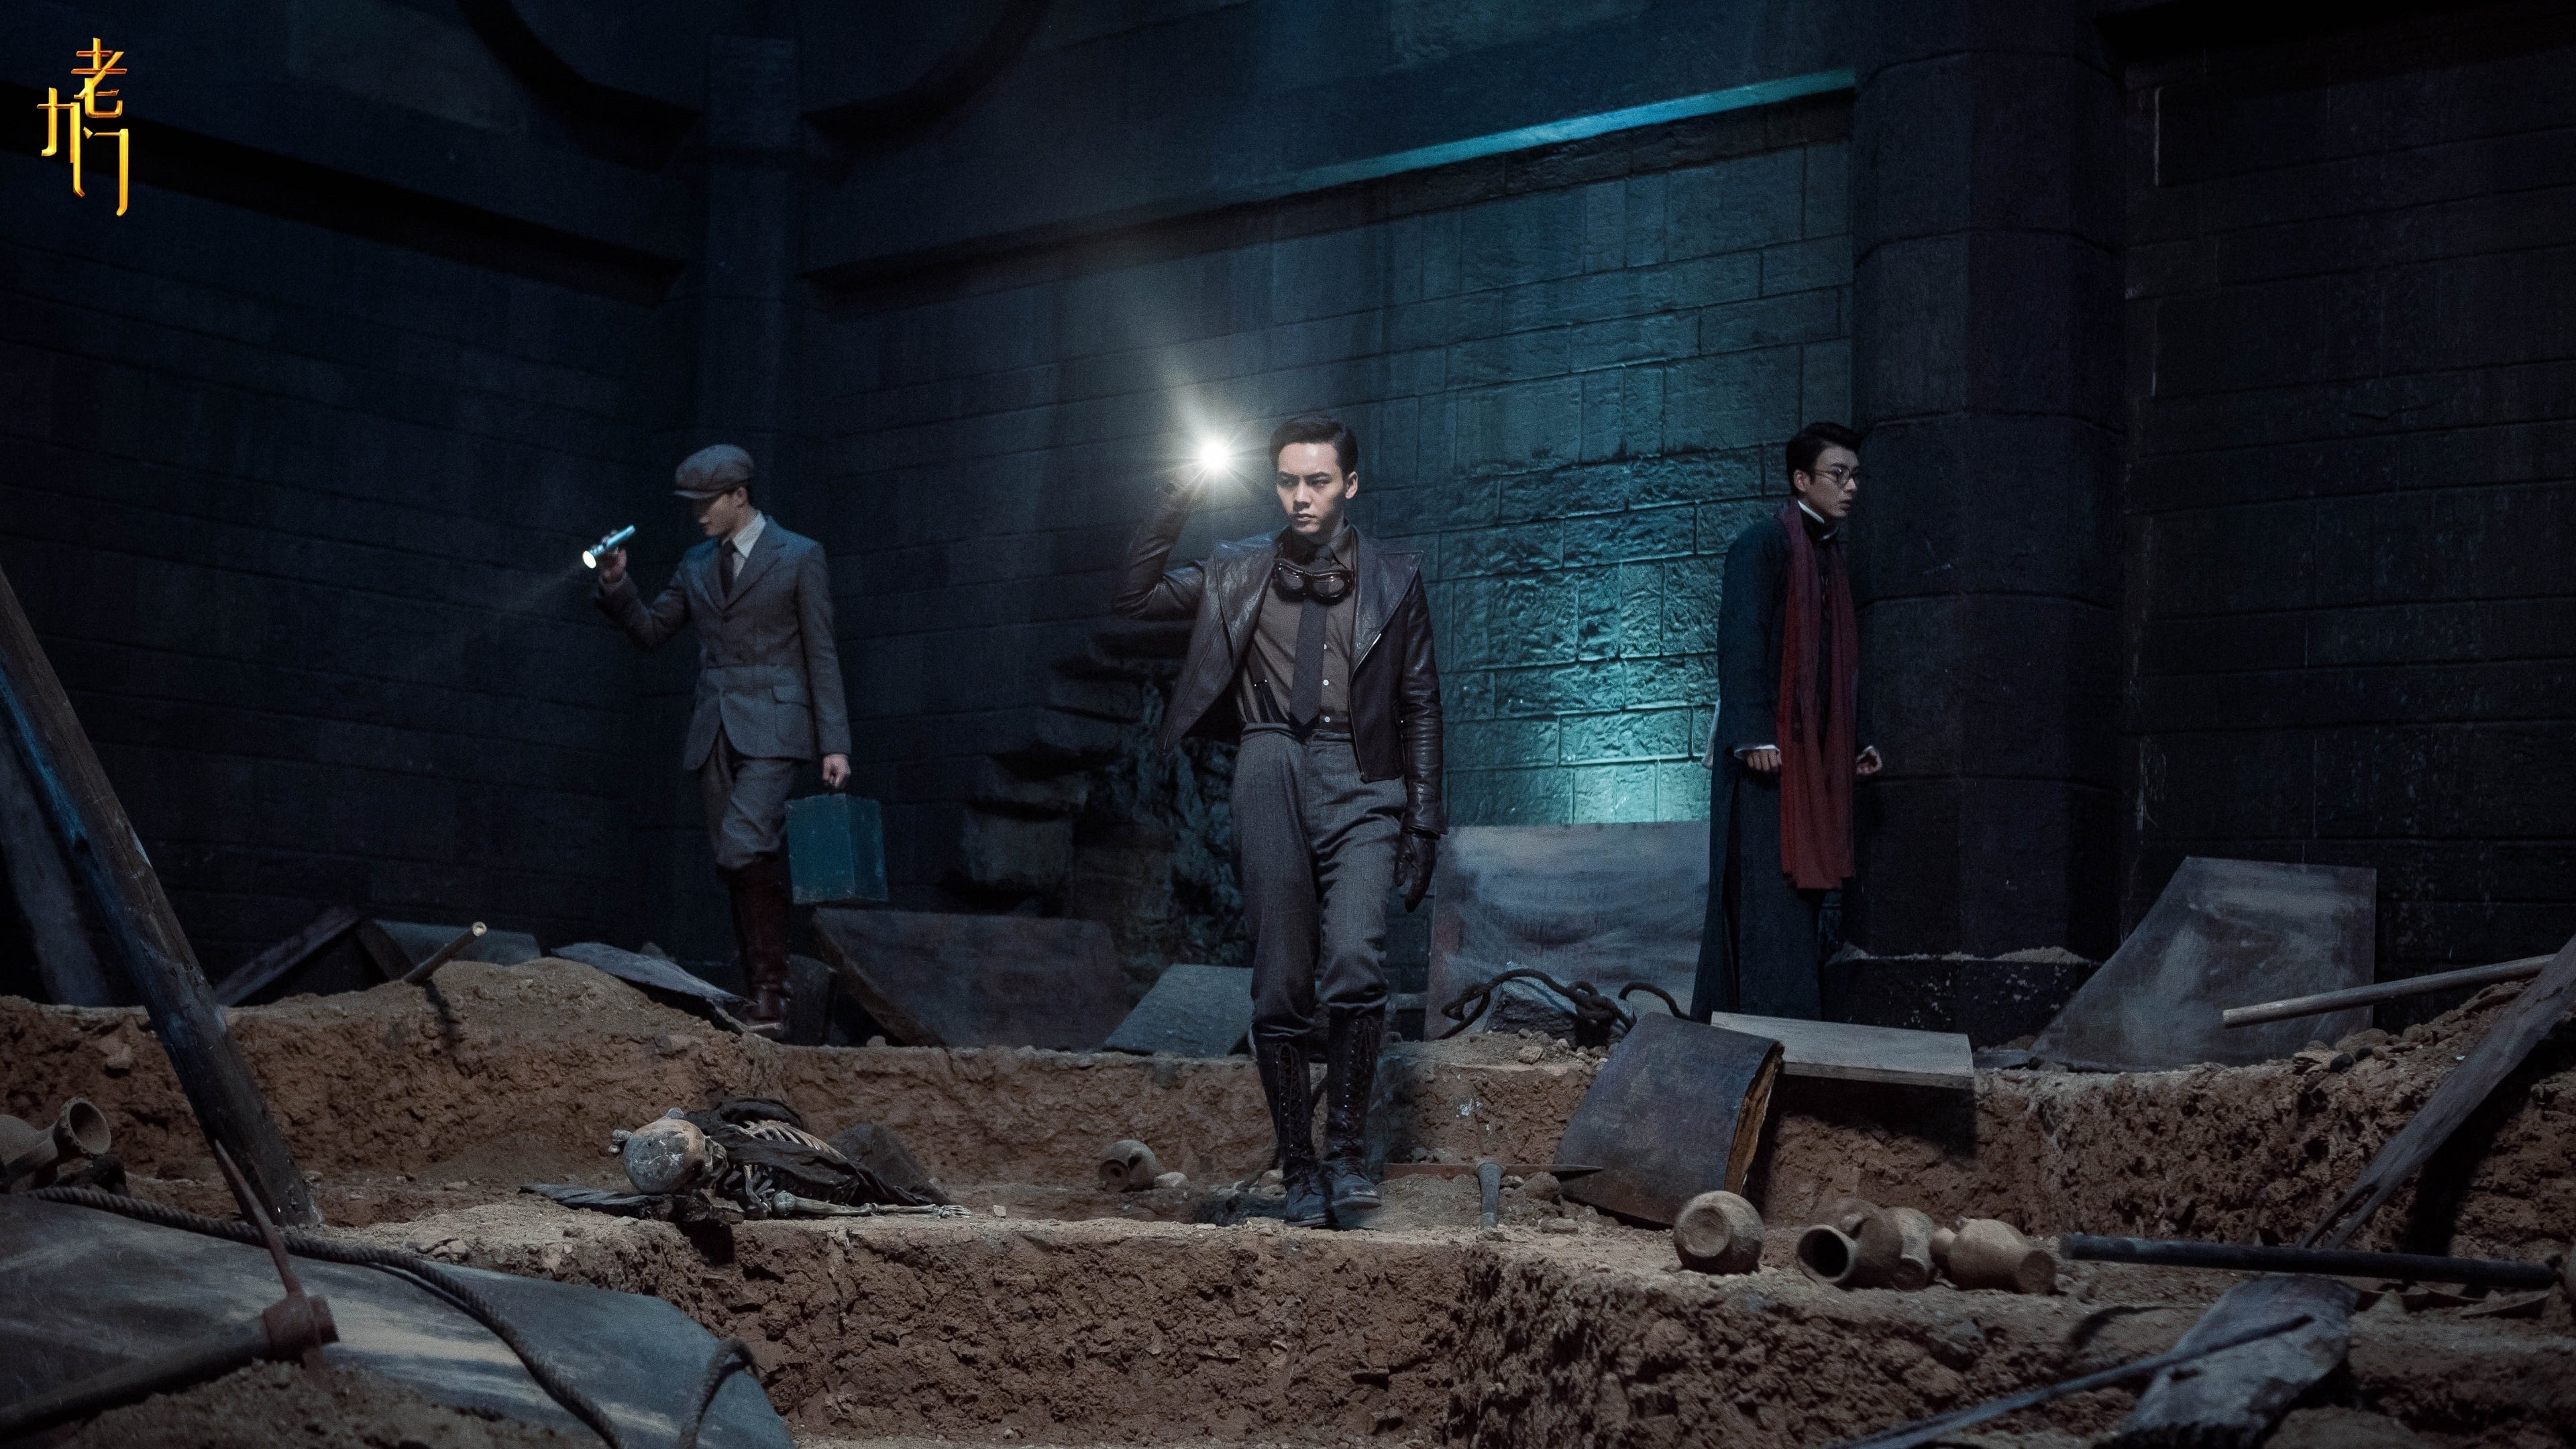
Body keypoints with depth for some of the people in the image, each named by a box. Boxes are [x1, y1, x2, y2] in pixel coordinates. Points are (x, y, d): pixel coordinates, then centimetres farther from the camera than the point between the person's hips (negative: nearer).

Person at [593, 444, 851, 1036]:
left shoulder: (799, 557, 0)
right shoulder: (696, 564, 15)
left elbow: (822, 655, -2)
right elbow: (650, 630, 17)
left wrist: (835, 744, -6)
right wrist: (615, 585, -1)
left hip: (770, 729, -6)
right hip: (713, 732, 6)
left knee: (745, 849, -21)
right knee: (737, 865, 5)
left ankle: (772, 989, -15)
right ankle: (762, 994, 10)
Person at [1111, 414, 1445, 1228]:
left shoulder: (1394, 581, 13)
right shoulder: (1238, 573, 15)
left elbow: (1420, 708, 14)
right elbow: (1132, 602, 9)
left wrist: (1424, 823, 8)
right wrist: (1177, 504, 3)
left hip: (1360, 790, -1)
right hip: (1272, 776, 1)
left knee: (1354, 962, -21)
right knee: (1279, 991, -1)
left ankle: (1348, 1148, -10)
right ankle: (1299, 1172, 7)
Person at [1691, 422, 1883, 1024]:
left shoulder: (1831, 554, 19)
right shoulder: (1763, 544, -6)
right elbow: (1740, 642, -14)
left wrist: (1854, 743, 18)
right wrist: (1754, 736, -21)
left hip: (1815, 751, 9)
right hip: (1768, 747, -9)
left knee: (1801, 891, 6)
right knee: (1770, 889, -11)